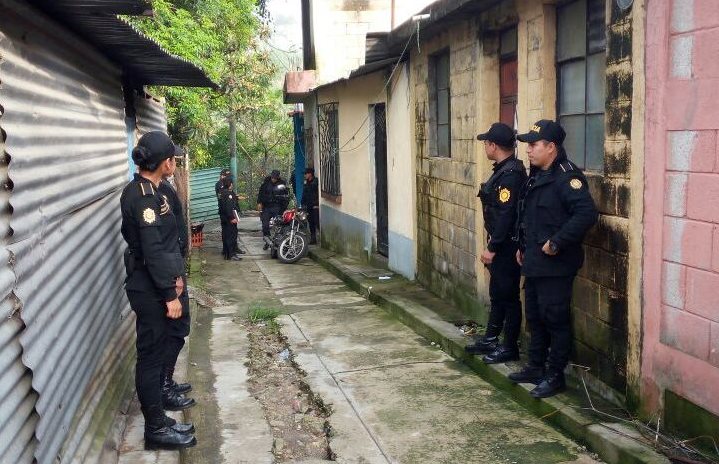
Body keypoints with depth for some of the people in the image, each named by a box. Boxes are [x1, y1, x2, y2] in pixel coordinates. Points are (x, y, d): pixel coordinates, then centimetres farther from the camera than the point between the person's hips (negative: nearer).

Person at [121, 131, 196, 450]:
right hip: (149, 290, -10)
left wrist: (174, 277, 11)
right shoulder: (143, 195, -19)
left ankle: (158, 420, 26)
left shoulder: (147, 190, 11)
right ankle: (156, 429, 11)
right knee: (151, 357, 0)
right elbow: (152, 251, -22)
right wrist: (169, 295, -19)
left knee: (154, 354, 16)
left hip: (154, 286, 10)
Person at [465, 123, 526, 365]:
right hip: (499, 243, 10)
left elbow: (506, 215, -25)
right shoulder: (503, 169, 10)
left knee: (508, 295, 1)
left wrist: (492, 248, -21)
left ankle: (510, 347, 13)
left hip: (506, 245, -10)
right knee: (497, 293, 18)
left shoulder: (511, 174, -21)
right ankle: (490, 339, 31)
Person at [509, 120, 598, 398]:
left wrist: (557, 243, -26)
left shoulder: (567, 176, -17)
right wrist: (523, 247, 19)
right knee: (534, 318, 18)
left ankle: (555, 376, 12)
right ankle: (536, 368, 31)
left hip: (555, 266, -10)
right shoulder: (537, 176, 13)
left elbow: (587, 213, -29)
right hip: (534, 263, 10)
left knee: (555, 319, 0)